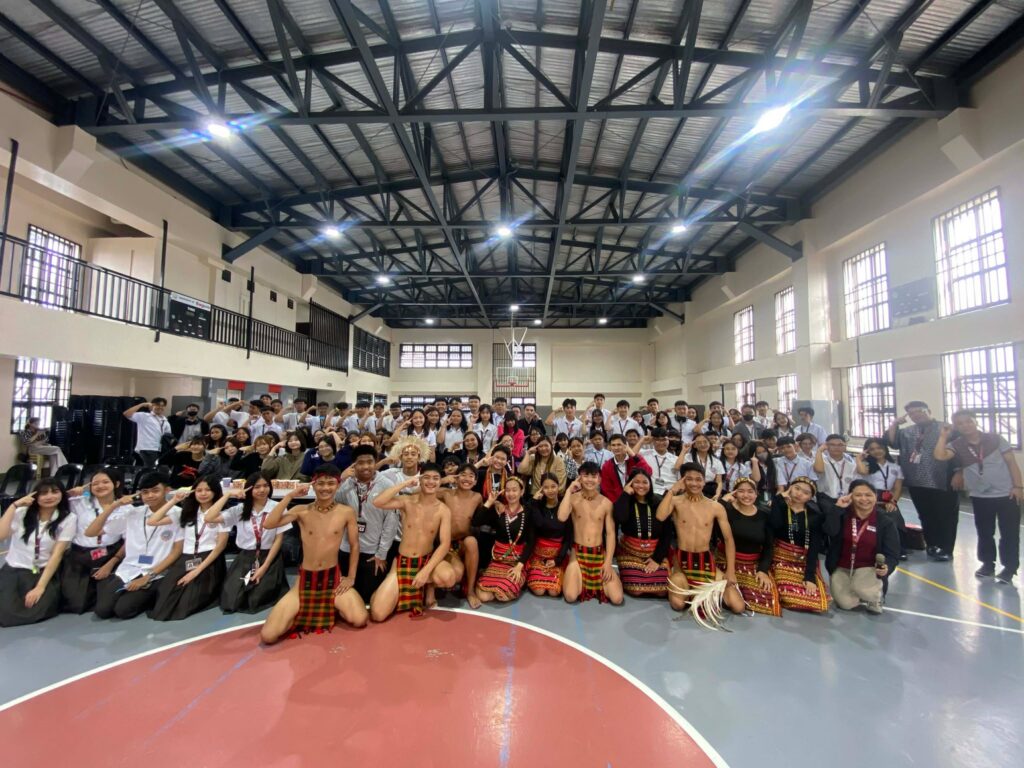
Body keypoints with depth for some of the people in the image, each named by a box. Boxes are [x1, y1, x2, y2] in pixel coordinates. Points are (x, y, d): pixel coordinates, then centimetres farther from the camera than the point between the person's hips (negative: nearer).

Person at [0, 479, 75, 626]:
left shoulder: (68, 519, -4)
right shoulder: (21, 513, 2)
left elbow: (57, 554, -10)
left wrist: (40, 587, -18)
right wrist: (14, 505, -13)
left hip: (44, 573, -2)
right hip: (13, 570, 2)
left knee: (36, 611, -26)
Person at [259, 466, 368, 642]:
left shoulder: (347, 512, -5)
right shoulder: (301, 511, -3)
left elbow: (354, 546, 3)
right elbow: (268, 525, -17)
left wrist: (351, 577, -1)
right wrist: (289, 496, -17)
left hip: (333, 578, 0)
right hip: (305, 579, 1)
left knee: (359, 620, -22)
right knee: (268, 636, -15)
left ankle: (332, 609, 11)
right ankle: (301, 613, 16)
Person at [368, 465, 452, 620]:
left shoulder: (443, 510, -9)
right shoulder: (407, 502, -6)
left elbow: (445, 544, -15)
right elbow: (378, 503, -23)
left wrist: (426, 571, -24)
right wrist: (405, 483, -22)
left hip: (427, 561, 0)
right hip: (401, 563, 0)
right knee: (378, 614, -14)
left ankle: (429, 585, 4)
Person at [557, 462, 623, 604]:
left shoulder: (606, 503, -1)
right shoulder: (573, 498, -5)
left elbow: (610, 533, 0)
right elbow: (561, 518, -25)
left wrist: (608, 562, -8)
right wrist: (569, 490, -18)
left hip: (599, 554, 1)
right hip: (577, 553, -1)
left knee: (617, 598, -12)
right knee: (570, 597, -20)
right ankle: (576, 578, 14)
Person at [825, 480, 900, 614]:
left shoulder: (886, 522, -3)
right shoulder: (843, 515, -4)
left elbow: (892, 554, -5)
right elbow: (829, 531, -23)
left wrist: (887, 567, -27)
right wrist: (838, 507, -24)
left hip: (868, 568, -1)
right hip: (841, 568, 1)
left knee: (860, 587, -33)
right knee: (845, 603, -17)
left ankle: (875, 595, 5)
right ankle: (864, 596, 19)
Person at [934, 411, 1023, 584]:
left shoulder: (995, 438, -5)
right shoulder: (956, 445, -5)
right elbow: (939, 456, -24)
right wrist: (943, 435, -15)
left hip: (1006, 493, -1)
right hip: (979, 496, 1)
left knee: (1009, 533, 5)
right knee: (984, 533, 14)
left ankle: (1009, 568, 18)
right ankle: (987, 564, 29)